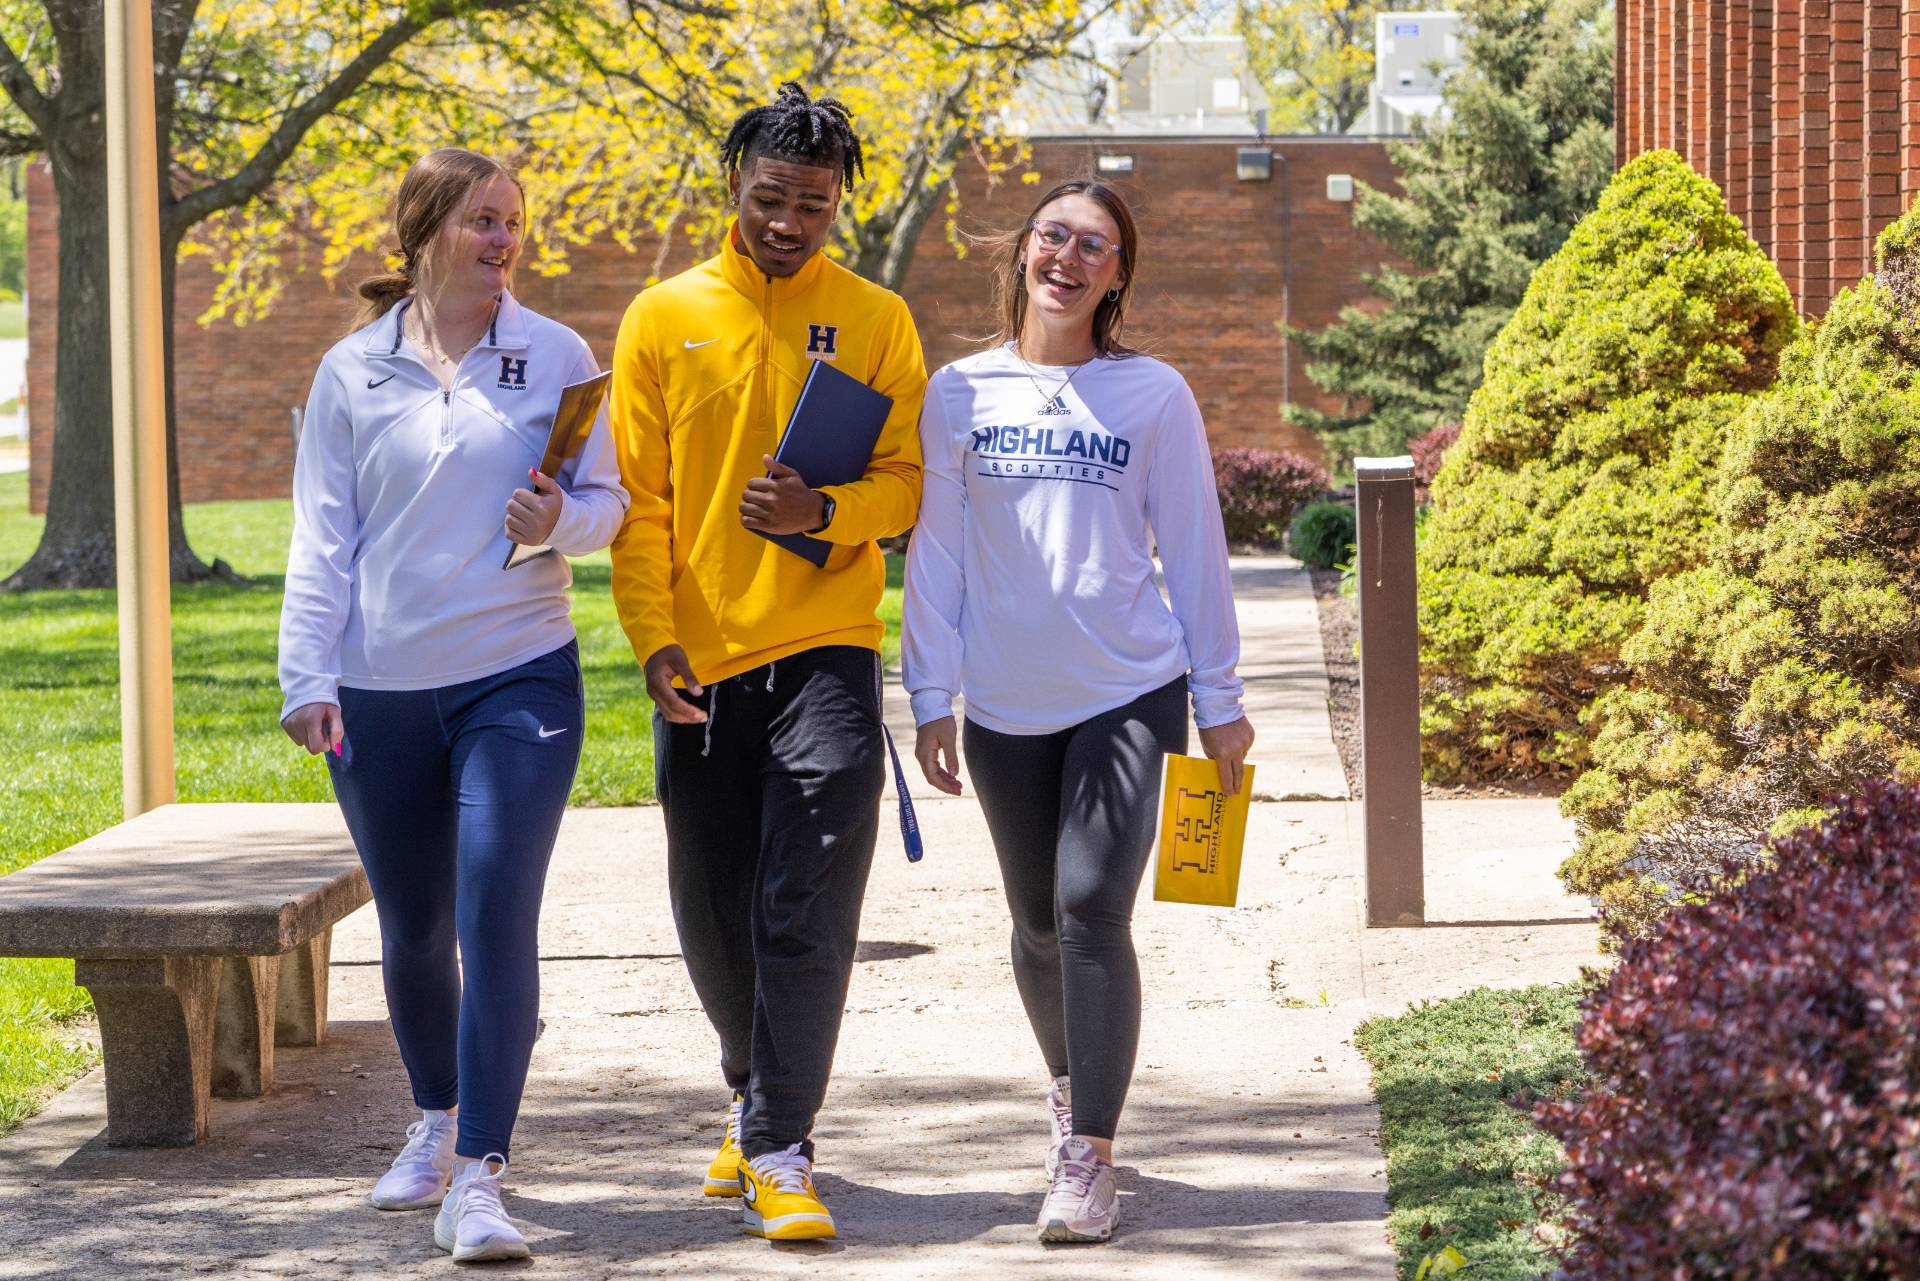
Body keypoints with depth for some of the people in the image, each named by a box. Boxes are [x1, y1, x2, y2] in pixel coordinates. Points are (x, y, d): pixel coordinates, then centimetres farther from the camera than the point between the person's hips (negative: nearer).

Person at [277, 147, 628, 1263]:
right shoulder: (354, 371, 5)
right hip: (381, 689, 2)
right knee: (412, 927, 13)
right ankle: (439, 1119, 37)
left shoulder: (556, 357, 2)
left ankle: (478, 1177, -16)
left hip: (519, 678, -2)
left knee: (496, 914, -14)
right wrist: (308, 676, -2)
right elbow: (323, 537, 6)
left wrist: (562, 518, -16)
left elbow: (608, 500, 7)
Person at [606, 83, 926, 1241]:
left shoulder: (875, 322, 4)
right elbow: (638, 495, 4)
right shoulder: (665, 318, 5)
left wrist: (825, 511, -19)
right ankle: (756, 1100, 32)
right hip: (702, 664, 2)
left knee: (807, 913, -9)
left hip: (824, 654, -2)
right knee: (713, 914, 10)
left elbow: (906, 479, 1)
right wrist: (655, 636, -6)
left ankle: (781, 1152, -4)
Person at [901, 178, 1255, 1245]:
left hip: (1130, 695, -2)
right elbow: (936, 551, 7)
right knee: (1038, 924, 13)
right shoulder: (961, 393, 4)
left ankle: (1089, 1157, -11)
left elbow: (1194, 553, 4)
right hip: (1006, 709, 3)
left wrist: (1218, 701, 4)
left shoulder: (1153, 396, 0)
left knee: (1092, 912, -15)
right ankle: (1071, 1086, 40)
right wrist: (931, 695, 4)